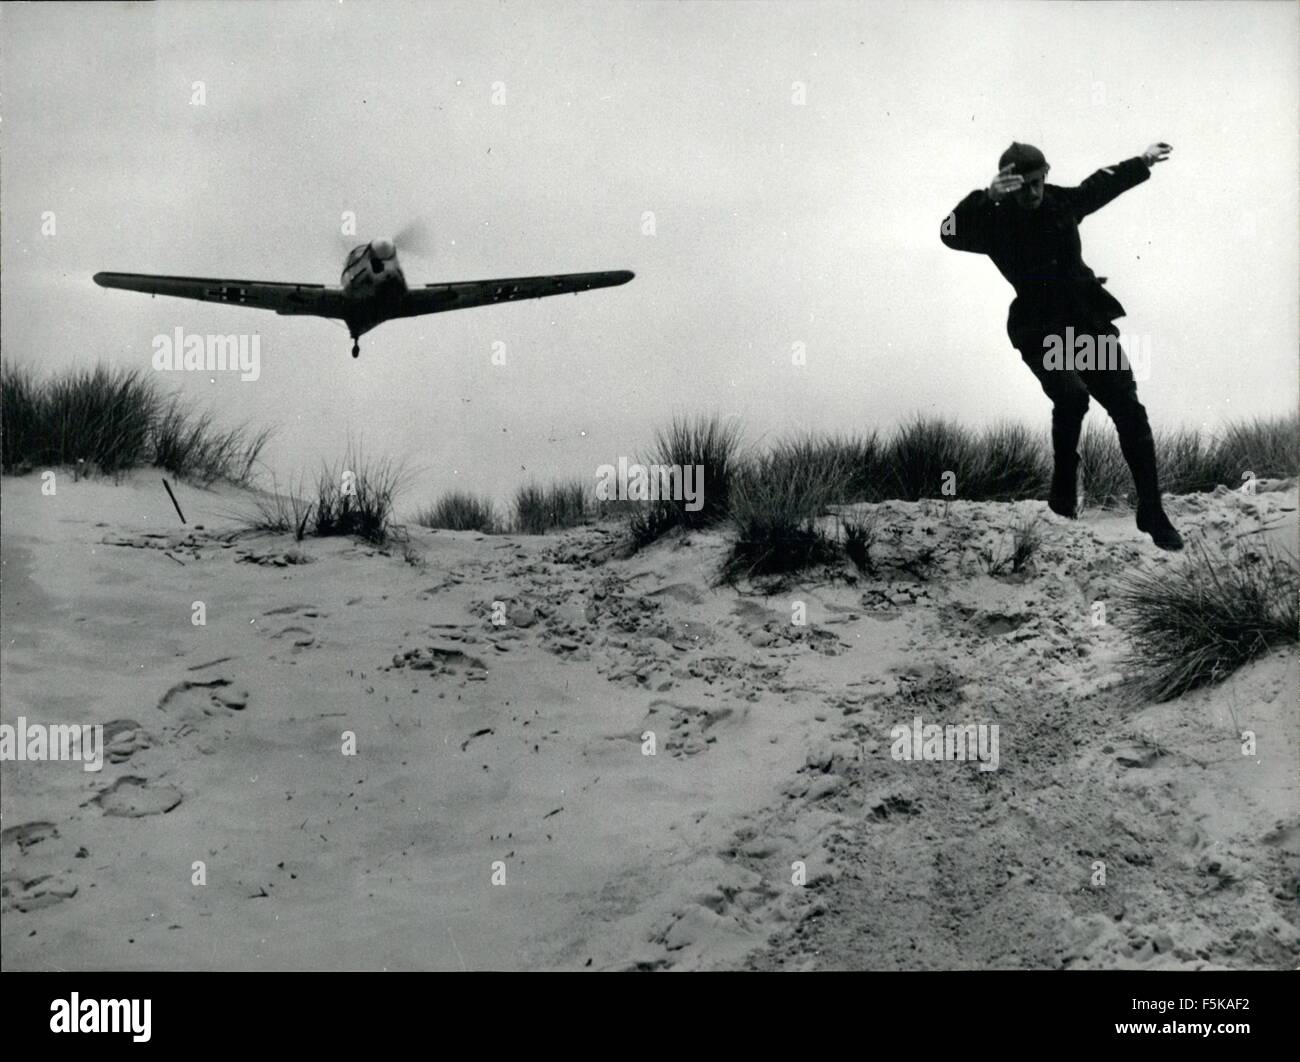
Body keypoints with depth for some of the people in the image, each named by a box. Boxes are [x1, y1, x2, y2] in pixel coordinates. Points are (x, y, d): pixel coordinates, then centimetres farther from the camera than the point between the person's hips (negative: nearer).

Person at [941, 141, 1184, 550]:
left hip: (1089, 323, 5)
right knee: (1072, 395, -31)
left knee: (1129, 411, -2)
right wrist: (986, 197, -41)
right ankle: (1063, 491, -7)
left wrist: (1143, 162, 39)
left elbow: (1102, 183, 25)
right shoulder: (996, 220, -9)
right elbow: (952, 233, -28)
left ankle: (1151, 512, 9)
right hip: (1041, 331, -5)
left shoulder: (1063, 201, 4)